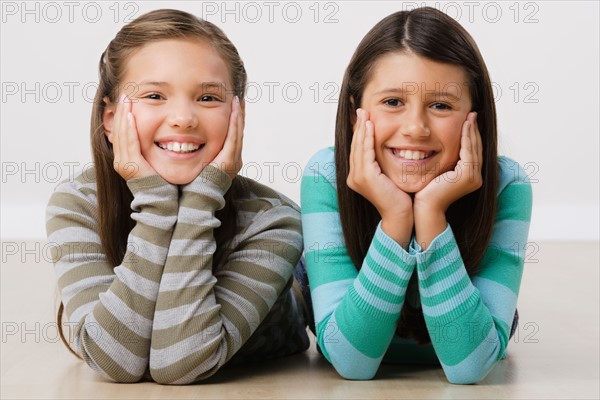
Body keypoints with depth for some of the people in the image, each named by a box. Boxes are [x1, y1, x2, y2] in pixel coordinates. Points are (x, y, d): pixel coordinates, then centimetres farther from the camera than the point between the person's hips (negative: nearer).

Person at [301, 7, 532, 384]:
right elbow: (351, 361, -27)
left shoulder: (506, 185, -22)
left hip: (470, 388, 0)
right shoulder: (326, 178, -22)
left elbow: (469, 365, -29)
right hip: (352, 388, 0)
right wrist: (395, 217, -37)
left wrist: (431, 214, -37)